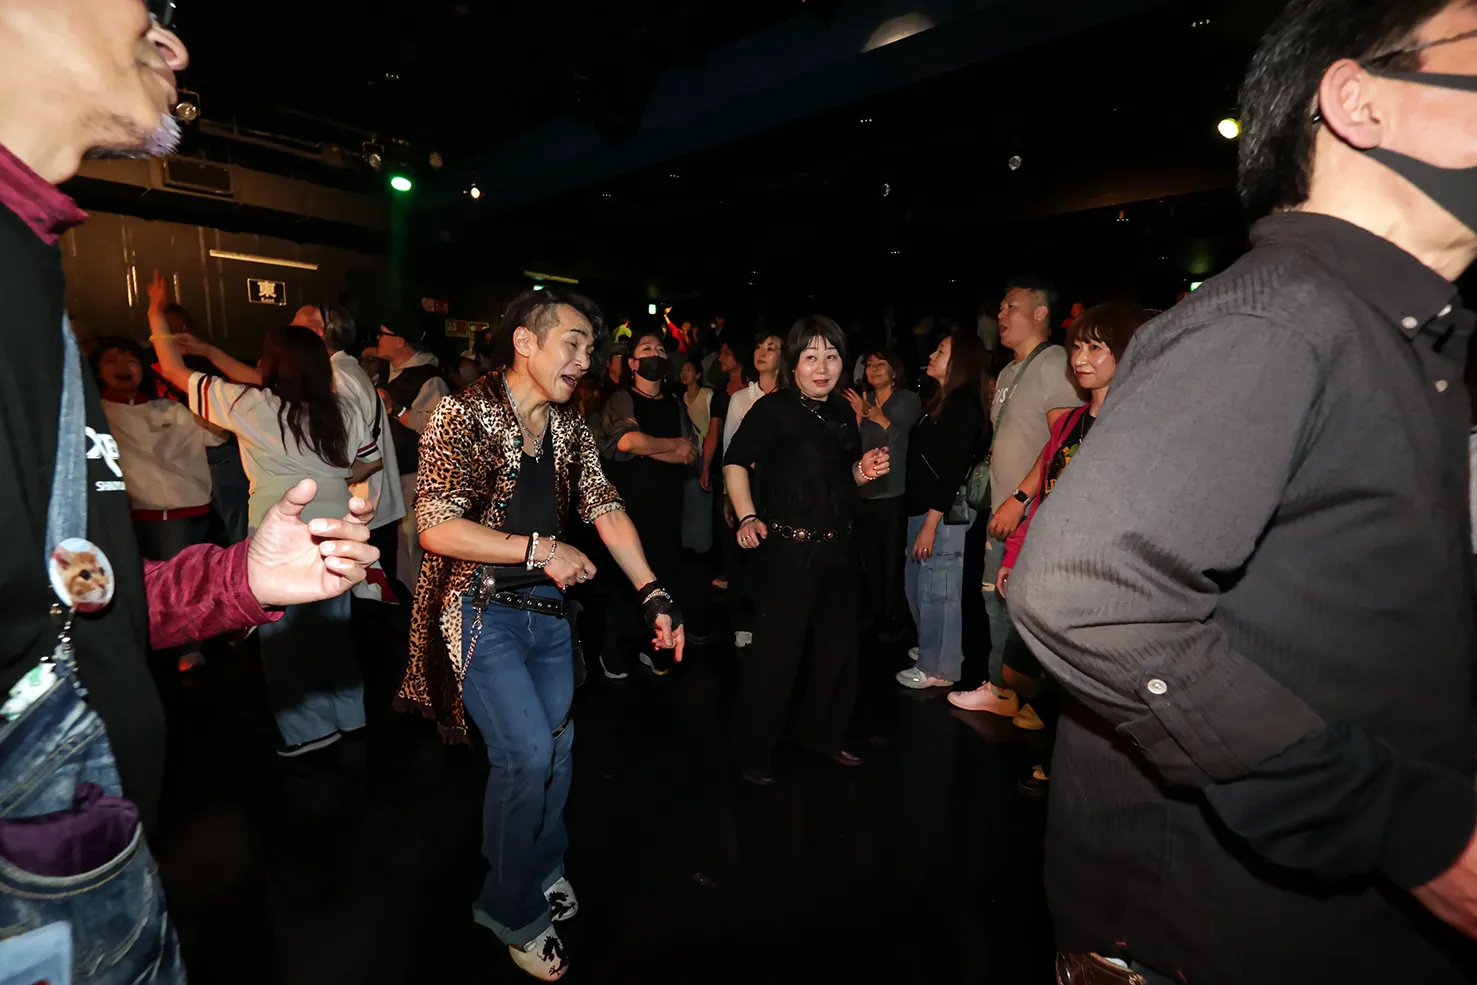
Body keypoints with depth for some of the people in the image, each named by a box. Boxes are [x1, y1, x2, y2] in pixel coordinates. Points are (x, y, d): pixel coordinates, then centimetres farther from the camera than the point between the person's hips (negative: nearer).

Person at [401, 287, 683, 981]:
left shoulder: (569, 426, 4)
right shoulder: (463, 415, -14)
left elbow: (605, 509, 2)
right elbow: (436, 528, -20)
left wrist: (653, 595, -6)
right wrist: (539, 548, -20)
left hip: (545, 608, 6)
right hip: (480, 609, -6)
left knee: (557, 746, 14)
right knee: (528, 754, -8)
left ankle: (542, 869, 43)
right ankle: (513, 910, 20)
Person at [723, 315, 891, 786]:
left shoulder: (843, 412, 9)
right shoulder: (773, 410, -11)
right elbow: (734, 462, -11)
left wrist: (865, 470, 0)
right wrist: (747, 517, -21)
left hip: (837, 549, 7)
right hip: (786, 549, -7)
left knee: (839, 646, 17)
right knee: (776, 654, 0)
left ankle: (823, 733, 40)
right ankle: (751, 749, 22)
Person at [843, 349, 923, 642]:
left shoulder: (909, 400, 2)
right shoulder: (861, 401, 13)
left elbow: (906, 438, -13)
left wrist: (877, 415, -22)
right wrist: (858, 415, -10)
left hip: (895, 491, -4)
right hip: (863, 490, 4)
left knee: (892, 556, -3)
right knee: (868, 554, 7)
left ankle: (893, 617, 9)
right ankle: (873, 611, 21)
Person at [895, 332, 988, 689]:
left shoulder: (964, 406, -12)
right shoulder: (940, 402, 16)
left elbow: (952, 470, -19)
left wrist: (930, 524, -20)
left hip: (944, 513, -9)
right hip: (922, 508, 9)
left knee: (937, 591, 1)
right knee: (916, 585, 17)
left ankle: (939, 668, 16)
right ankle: (932, 650, 34)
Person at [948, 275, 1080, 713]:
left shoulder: (1055, 362, -10)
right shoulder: (1008, 372, 18)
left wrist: (1019, 498, -21)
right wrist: (997, 502, 13)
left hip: (1032, 513, -9)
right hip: (1003, 511, 9)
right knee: (995, 596, 14)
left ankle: (1018, 690, 14)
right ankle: (1000, 685, 28)